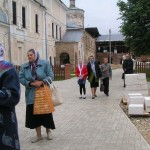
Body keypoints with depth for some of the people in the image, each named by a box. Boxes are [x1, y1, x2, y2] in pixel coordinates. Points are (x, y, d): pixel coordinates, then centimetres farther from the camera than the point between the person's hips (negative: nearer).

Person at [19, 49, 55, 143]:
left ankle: (48, 131, 32)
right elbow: (21, 78, -1)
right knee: (34, 114, 5)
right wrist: (31, 83, -15)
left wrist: (41, 82, -20)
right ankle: (39, 135, 21)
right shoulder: (24, 66, 4)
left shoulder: (45, 63, -4)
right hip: (31, 94, 2)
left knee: (46, 112, 6)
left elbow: (50, 76, -6)